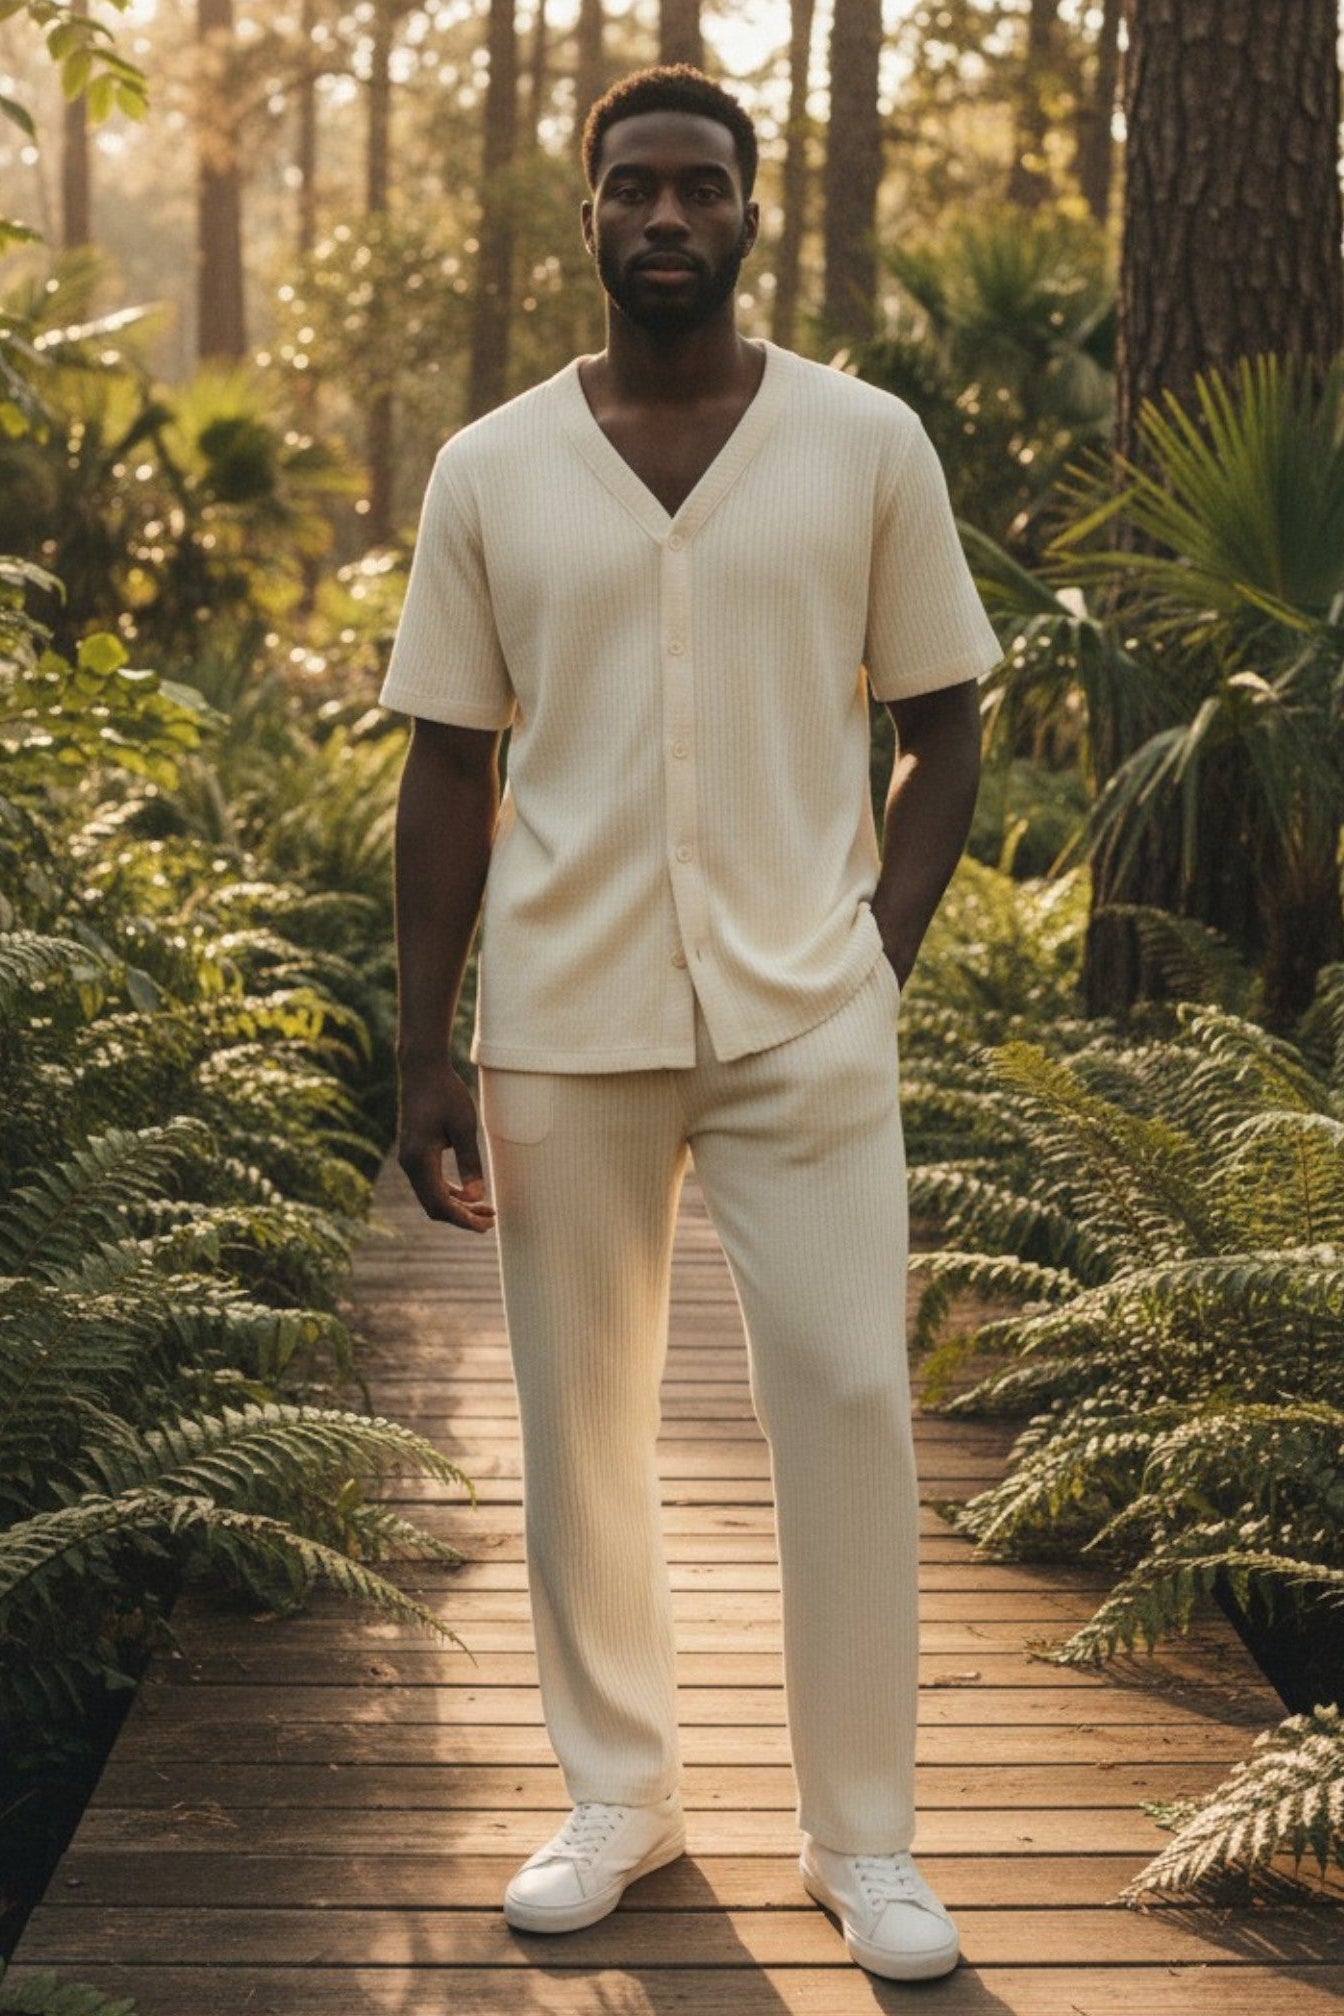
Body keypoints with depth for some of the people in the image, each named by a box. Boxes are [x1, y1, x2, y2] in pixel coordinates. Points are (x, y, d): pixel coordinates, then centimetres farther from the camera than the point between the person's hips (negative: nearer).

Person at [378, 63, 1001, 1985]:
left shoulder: (870, 444, 2)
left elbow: (945, 729, 7)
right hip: (563, 1025, 2)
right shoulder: (488, 471, 5)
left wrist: (878, 961, -4)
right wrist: (421, 1054, 1)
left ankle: (864, 1833, 14)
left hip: (803, 1014, -1)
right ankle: (618, 1790, 26)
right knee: (580, 1416, 9)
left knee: (850, 1404, -2)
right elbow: (448, 771, 6)